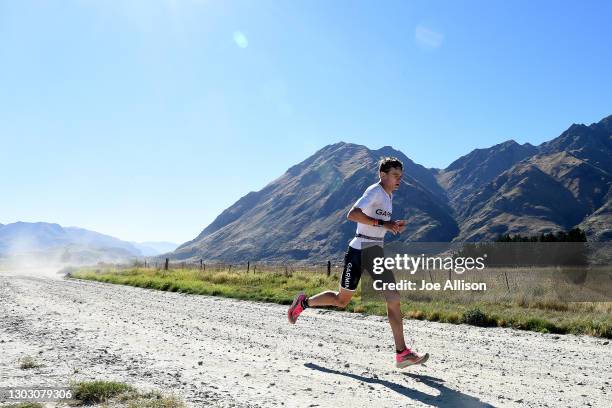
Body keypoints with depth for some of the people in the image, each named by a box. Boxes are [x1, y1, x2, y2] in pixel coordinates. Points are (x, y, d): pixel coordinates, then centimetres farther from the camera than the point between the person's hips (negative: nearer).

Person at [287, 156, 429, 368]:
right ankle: (303, 302, 30)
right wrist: (383, 224, -24)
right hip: (359, 250, -8)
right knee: (342, 300, 6)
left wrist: (394, 226, 9)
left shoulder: (388, 195, 15)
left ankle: (402, 353, 1)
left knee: (393, 299, -2)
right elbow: (352, 214, -27)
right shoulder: (374, 191, -12)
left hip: (376, 252, 8)